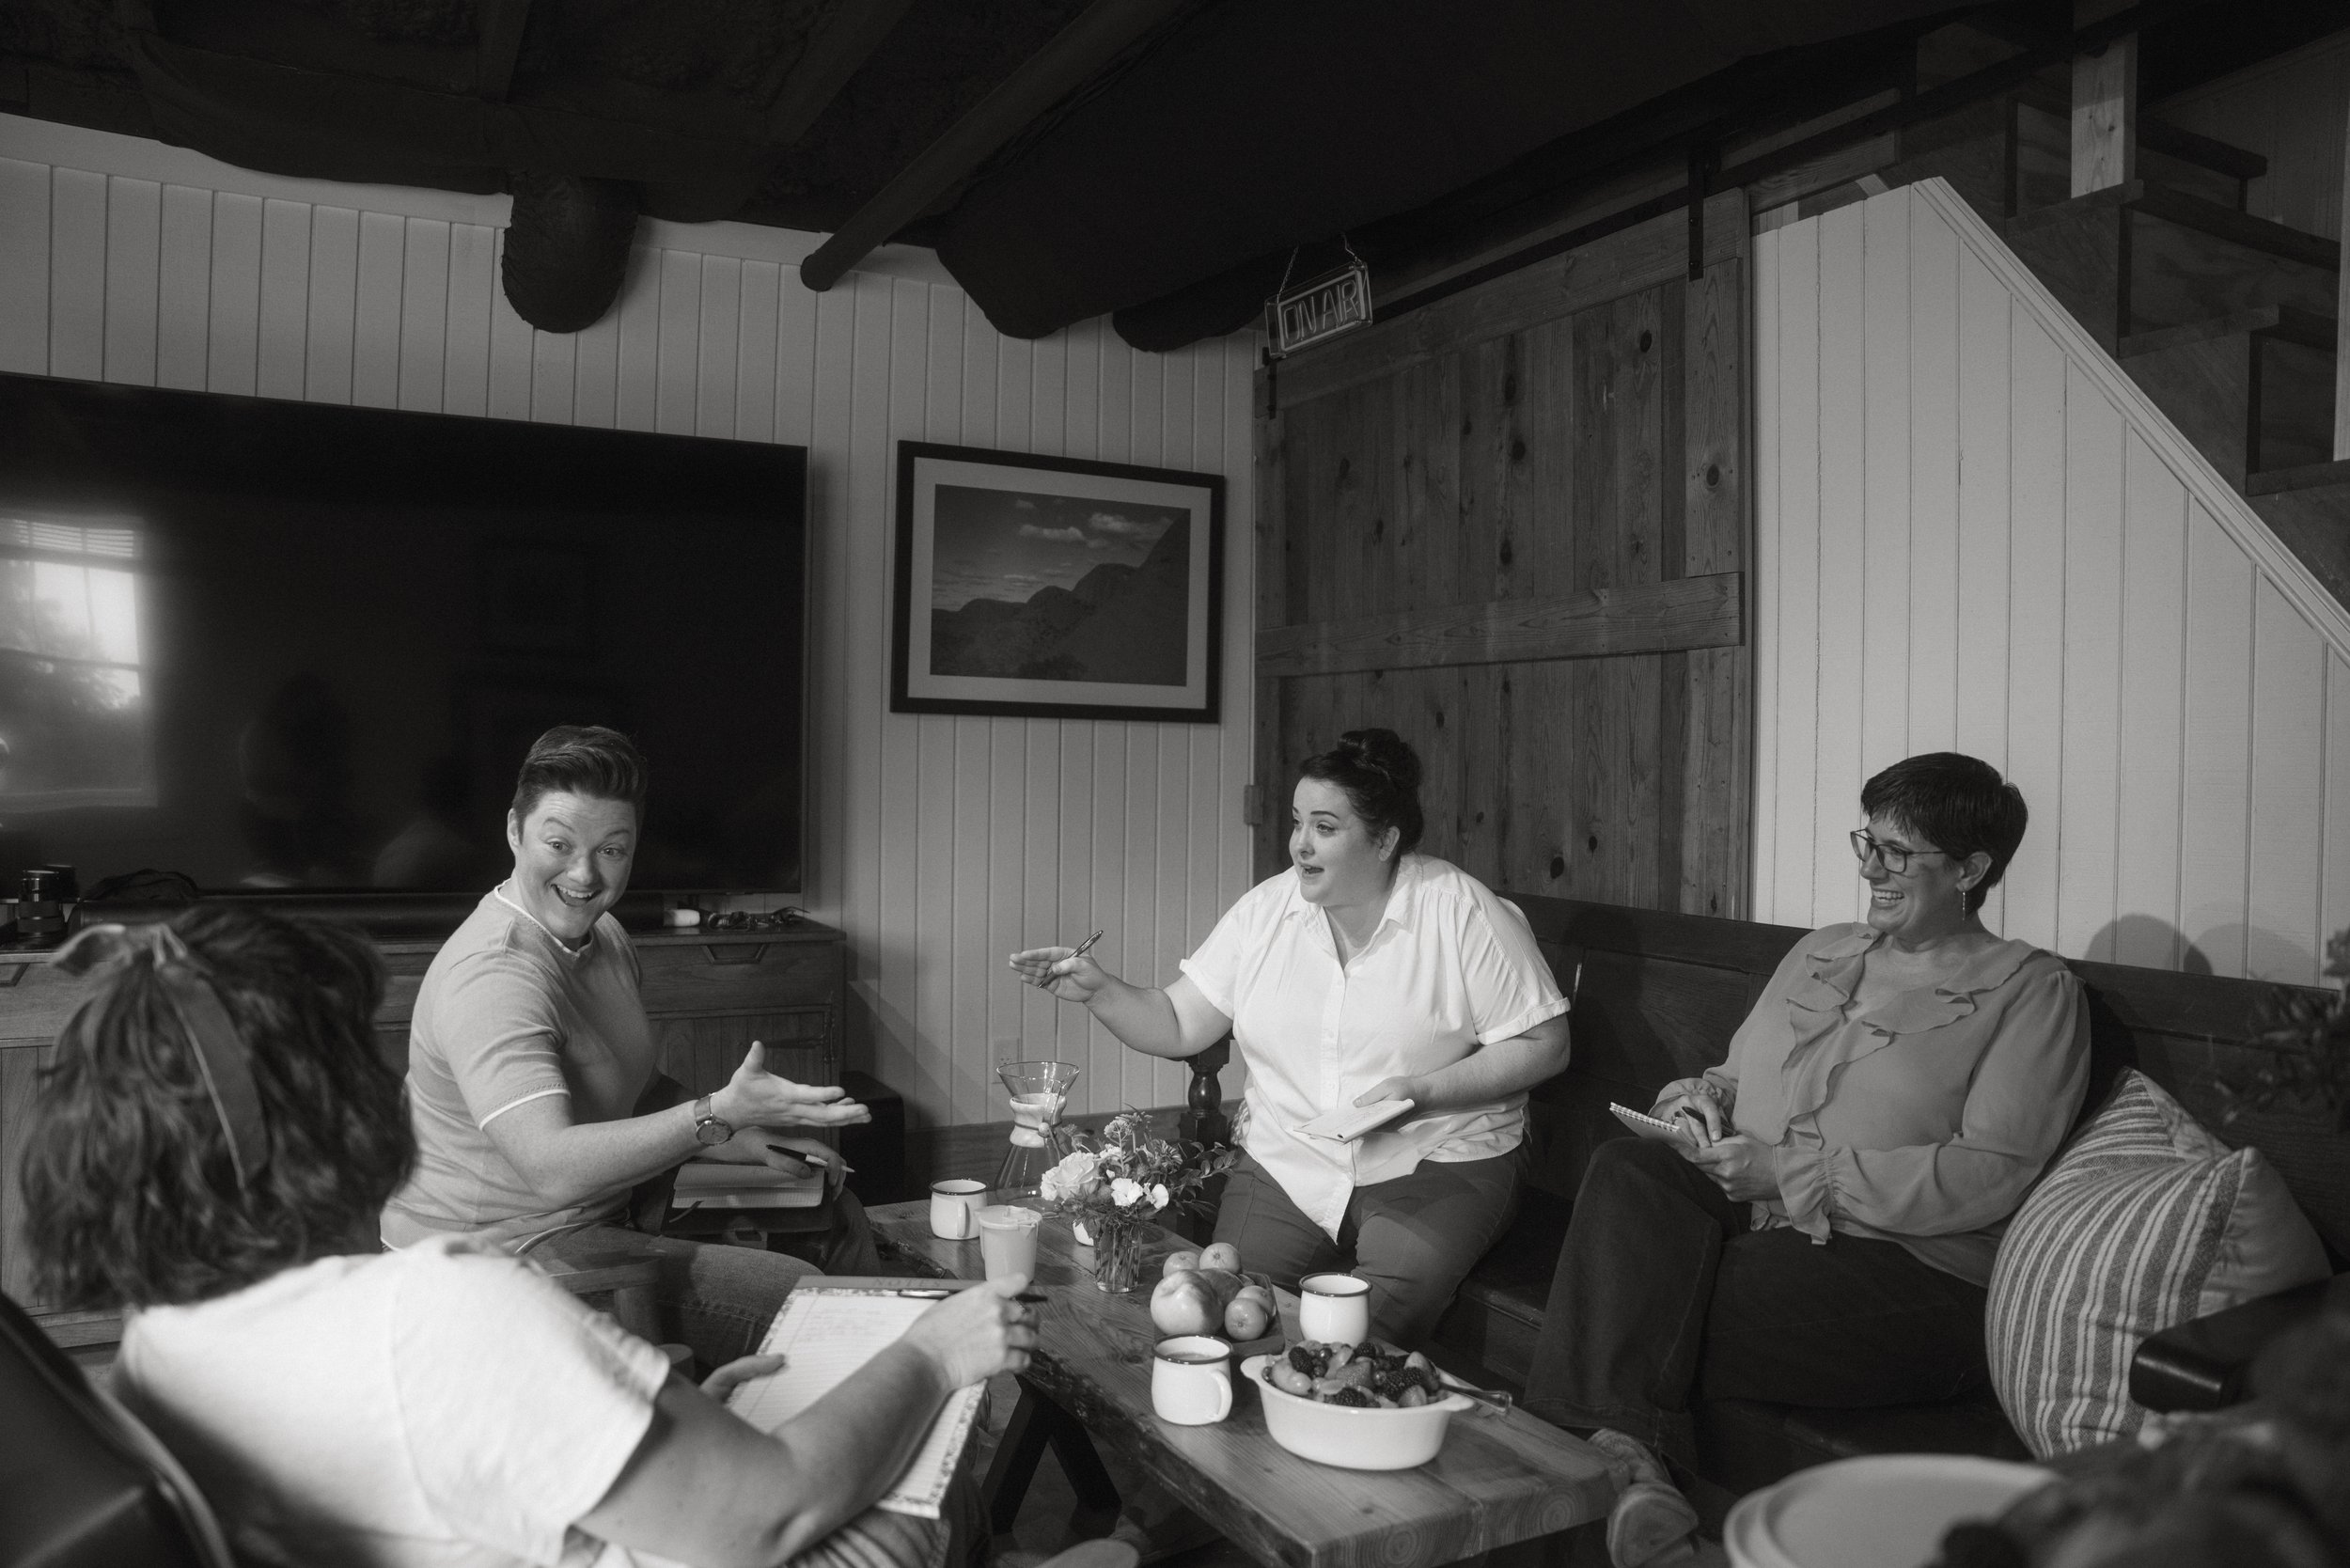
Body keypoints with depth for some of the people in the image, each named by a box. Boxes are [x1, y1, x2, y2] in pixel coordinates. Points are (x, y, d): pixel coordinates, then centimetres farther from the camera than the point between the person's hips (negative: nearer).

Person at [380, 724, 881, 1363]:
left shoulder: (602, 934, 7)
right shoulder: (491, 975, -26)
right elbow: (553, 1168, -36)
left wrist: (740, 1141, 1)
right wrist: (719, 1115, -43)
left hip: (609, 1210, 10)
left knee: (832, 1208, 11)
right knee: (795, 1298, -21)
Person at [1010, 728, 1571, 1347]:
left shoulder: (1464, 913, -7)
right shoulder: (1265, 911, 4)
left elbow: (1543, 1045, -5)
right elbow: (1177, 1028, 5)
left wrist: (1422, 1090, -16)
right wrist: (1099, 989, -13)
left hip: (1435, 1164, -3)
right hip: (1285, 1163, 4)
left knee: (1378, 1320, -27)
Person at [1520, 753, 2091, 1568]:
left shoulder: (2031, 989, 2)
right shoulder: (1819, 952, 21)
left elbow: (1993, 1174, -11)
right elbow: (1735, 1075, 28)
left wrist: (1793, 1173, -15)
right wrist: (1698, 1097, 1)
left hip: (1910, 1270, -6)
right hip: (1749, 1224, 6)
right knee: (1627, 1170, -29)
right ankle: (1622, 1452, -34)